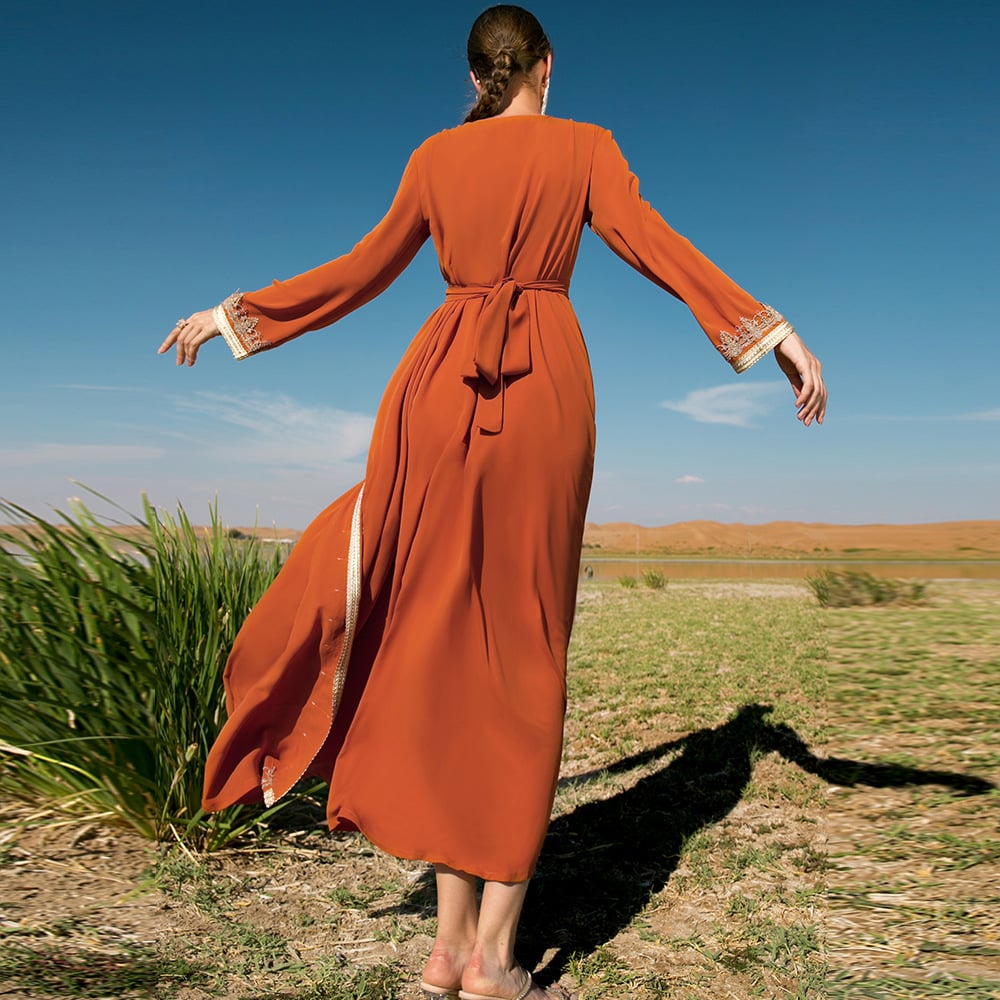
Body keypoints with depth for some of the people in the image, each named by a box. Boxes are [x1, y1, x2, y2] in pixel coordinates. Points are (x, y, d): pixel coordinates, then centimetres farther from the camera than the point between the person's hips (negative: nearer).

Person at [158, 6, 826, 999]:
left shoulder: (434, 155, 17)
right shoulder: (583, 145, 11)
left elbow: (362, 273, 16)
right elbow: (648, 239, -5)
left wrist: (233, 315, 27)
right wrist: (769, 328, -7)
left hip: (441, 383, 2)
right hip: (545, 392, -2)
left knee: (442, 637, 6)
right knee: (524, 649, 2)